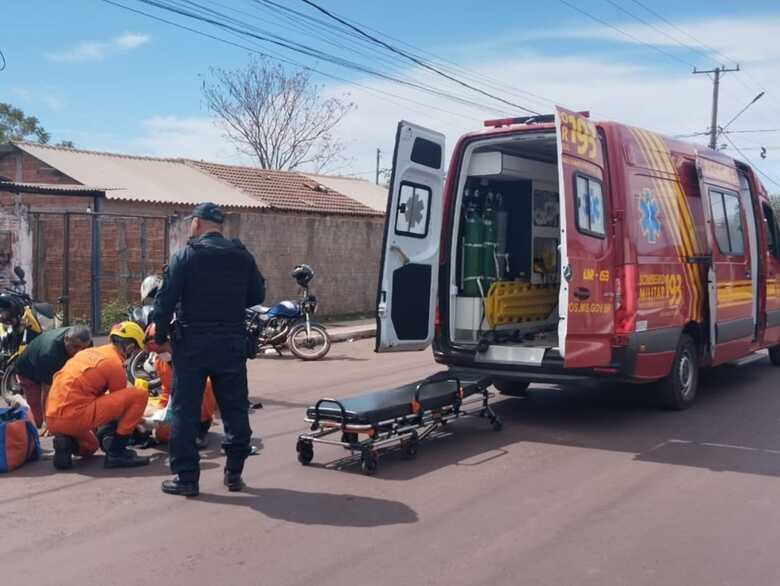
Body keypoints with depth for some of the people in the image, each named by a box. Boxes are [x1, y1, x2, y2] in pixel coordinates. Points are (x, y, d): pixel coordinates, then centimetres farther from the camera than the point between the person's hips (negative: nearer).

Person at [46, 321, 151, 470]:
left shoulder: (91, 352, 19)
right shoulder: (115, 363, -6)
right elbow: (120, 401, 6)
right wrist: (138, 418, 26)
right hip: (75, 416, -9)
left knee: (90, 447, 39)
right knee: (140, 395, -8)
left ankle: (66, 442, 6)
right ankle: (116, 452, -5)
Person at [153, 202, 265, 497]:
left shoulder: (186, 255, -7)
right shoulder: (242, 256, 4)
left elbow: (166, 300, -10)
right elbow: (257, 296, 9)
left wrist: (160, 335, 1)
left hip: (192, 342, -3)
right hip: (232, 342, 4)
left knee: (185, 410, 5)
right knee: (235, 409, 13)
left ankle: (186, 477, 7)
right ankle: (234, 472, 19)